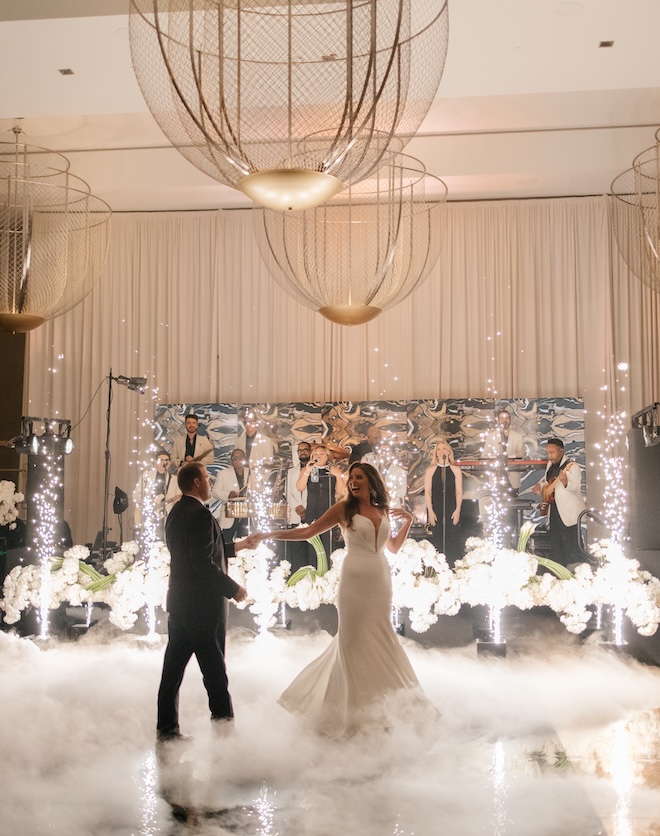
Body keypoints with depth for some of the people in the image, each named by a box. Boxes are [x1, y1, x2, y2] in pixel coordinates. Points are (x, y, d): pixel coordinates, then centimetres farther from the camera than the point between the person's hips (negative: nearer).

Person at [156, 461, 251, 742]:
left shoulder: (176, 513, 11)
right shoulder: (201, 515, -18)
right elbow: (204, 563, -24)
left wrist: (237, 547, 25)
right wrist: (234, 588, -14)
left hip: (179, 601, 9)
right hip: (203, 604, -9)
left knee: (173, 666, 9)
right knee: (214, 666, 3)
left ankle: (167, 728, 14)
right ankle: (223, 719, 14)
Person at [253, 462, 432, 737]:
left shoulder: (383, 511, 11)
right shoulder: (344, 508, -1)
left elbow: (393, 547, 21)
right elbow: (308, 531, -2)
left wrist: (408, 521, 10)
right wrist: (270, 534, -8)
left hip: (381, 580, 4)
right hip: (355, 580, -4)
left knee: (379, 638, 9)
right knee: (353, 638, 1)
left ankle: (379, 700, 25)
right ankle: (354, 705, 12)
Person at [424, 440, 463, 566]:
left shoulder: (455, 469, 6)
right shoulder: (430, 470, 5)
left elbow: (459, 492, 4)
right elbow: (427, 492, 2)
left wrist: (457, 510, -5)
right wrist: (430, 511, -6)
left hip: (452, 510, 0)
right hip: (435, 510, 0)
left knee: (452, 540, -3)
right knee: (437, 540, -1)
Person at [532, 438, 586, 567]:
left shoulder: (572, 466, -12)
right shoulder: (550, 465, 13)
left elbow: (577, 487, -24)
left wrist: (565, 482, -42)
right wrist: (540, 486, 9)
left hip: (569, 514, -9)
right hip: (554, 512, 9)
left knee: (572, 549, -10)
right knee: (556, 548, 15)